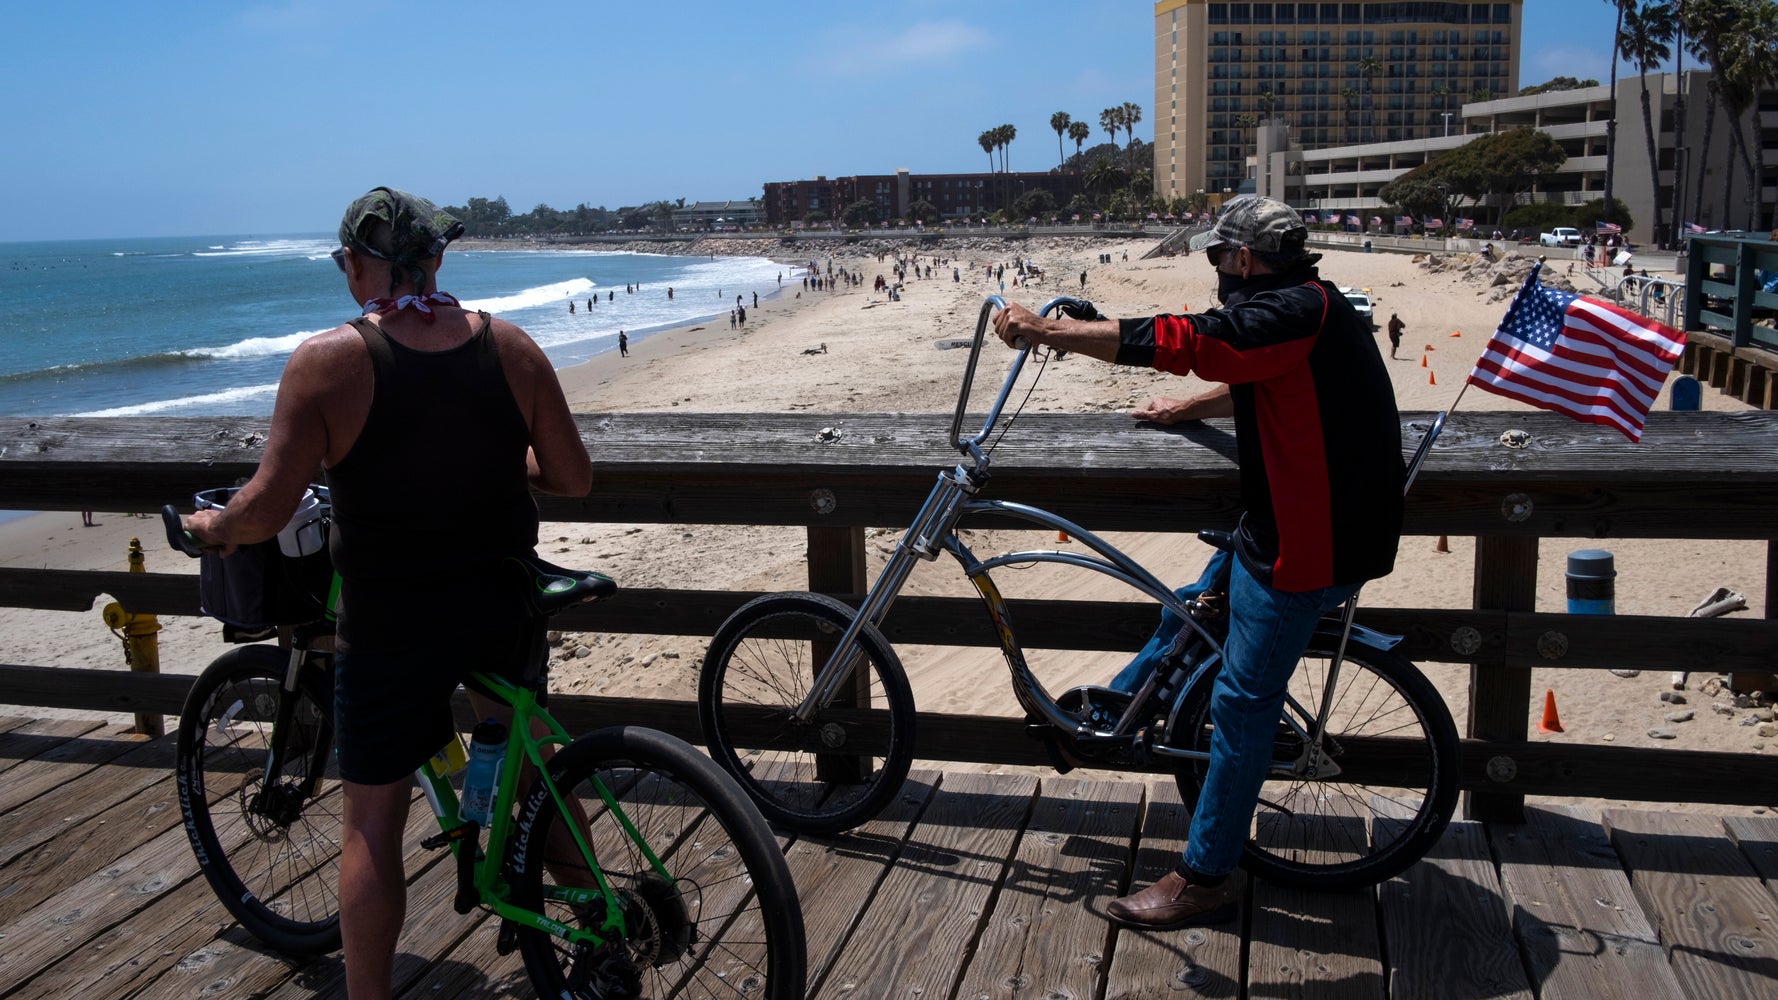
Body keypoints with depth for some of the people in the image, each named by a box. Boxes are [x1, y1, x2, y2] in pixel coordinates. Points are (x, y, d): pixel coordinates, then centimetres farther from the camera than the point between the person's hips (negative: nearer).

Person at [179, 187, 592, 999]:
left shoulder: (327, 360, -14)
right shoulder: (509, 345, -4)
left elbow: (265, 512, -15)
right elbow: (574, 478, -1)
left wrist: (211, 525, 7)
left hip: (393, 625, -4)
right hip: (505, 608, 4)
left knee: (371, 824, 10)